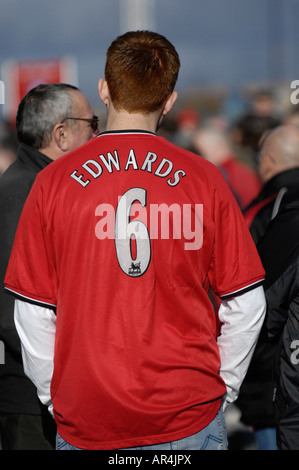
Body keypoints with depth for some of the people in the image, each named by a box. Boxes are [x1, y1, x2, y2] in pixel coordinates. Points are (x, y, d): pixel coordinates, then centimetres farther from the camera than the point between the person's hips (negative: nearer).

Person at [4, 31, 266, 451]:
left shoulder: (53, 182, -2)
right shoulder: (205, 180, -2)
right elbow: (247, 305, 0)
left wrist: (53, 396, 12)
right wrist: (223, 388, 12)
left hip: (85, 417, 0)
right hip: (189, 415, 0)